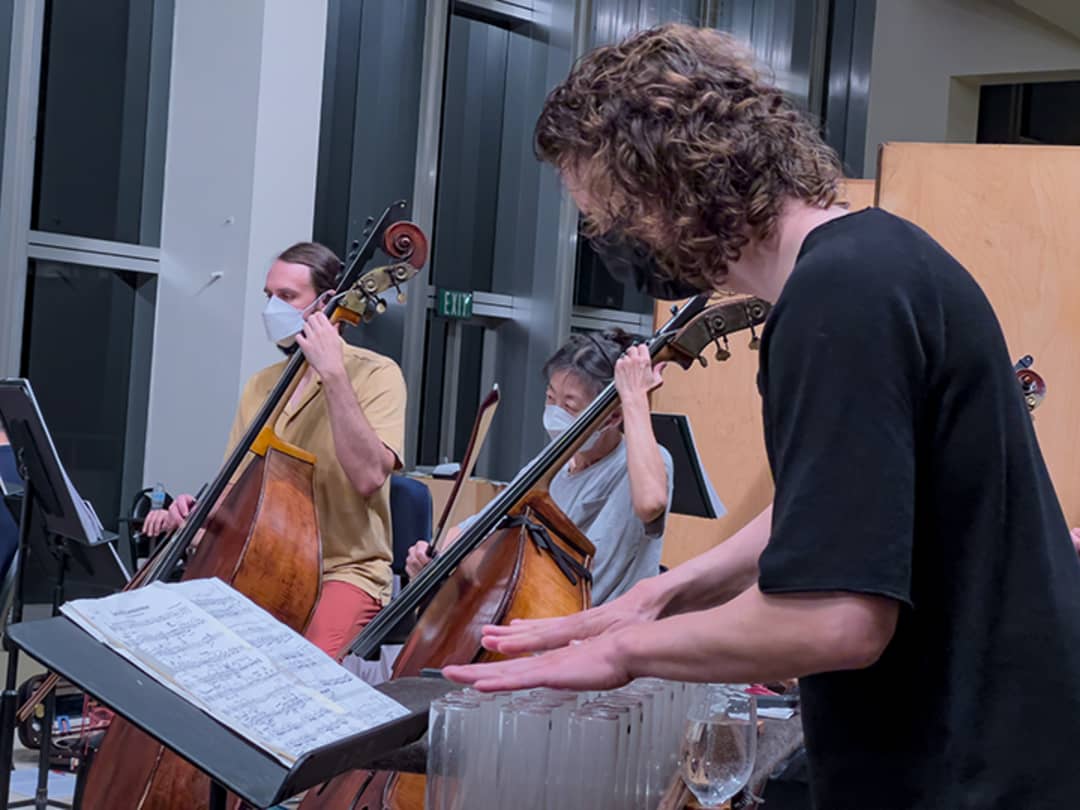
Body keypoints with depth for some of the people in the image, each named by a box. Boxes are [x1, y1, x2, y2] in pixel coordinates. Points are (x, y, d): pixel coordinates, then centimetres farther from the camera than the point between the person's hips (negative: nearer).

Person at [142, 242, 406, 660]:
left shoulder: (375, 374, -4)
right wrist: (195, 511, -3)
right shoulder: (260, 386, 15)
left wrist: (333, 374, -23)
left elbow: (368, 476, -22)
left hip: (344, 570, -6)